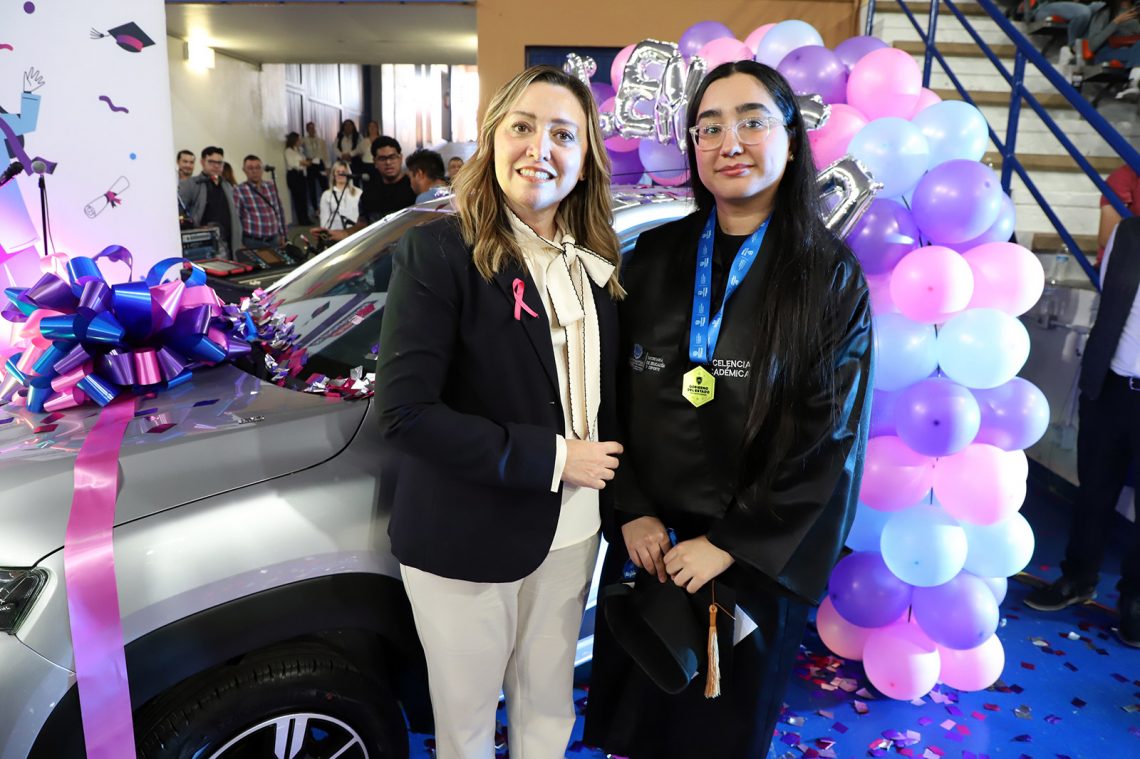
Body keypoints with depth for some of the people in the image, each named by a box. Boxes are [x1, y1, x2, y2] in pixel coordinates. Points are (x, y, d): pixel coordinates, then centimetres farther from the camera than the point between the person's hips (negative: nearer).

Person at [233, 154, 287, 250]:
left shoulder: (271, 187, 10)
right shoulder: (238, 191, -6)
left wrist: (282, 235, 14)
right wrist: (240, 243, -9)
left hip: (274, 240, 5)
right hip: (252, 242, -5)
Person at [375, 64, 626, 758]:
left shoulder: (598, 265, 3)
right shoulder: (438, 251, -15)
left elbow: (608, 395, 10)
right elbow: (405, 413, -22)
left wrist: (612, 486, -3)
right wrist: (550, 457, -21)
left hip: (571, 532, 5)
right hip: (467, 540, -5)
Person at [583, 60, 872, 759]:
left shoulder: (830, 274, -9)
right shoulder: (655, 255, -1)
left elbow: (830, 436, -11)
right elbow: (611, 393, 1)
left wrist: (732, 542, -14)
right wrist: (632, 512, -8)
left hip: (757, 557, -2)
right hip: (647, 542, 3)